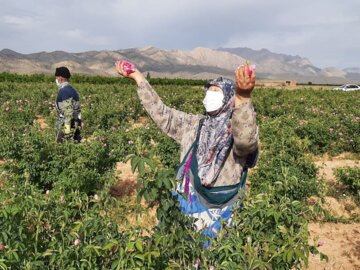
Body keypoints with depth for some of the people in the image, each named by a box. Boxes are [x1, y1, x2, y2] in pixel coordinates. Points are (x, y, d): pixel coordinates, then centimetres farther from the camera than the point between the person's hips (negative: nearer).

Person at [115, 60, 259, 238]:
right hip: (188, 207, 6)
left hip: (218, 214, -5)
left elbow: (246, 141, -36)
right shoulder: (195, 125, 9)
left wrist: (243, 98, -52)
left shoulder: (239, 130, -11)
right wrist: (138, 77, 6)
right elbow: (162, 114, 10)